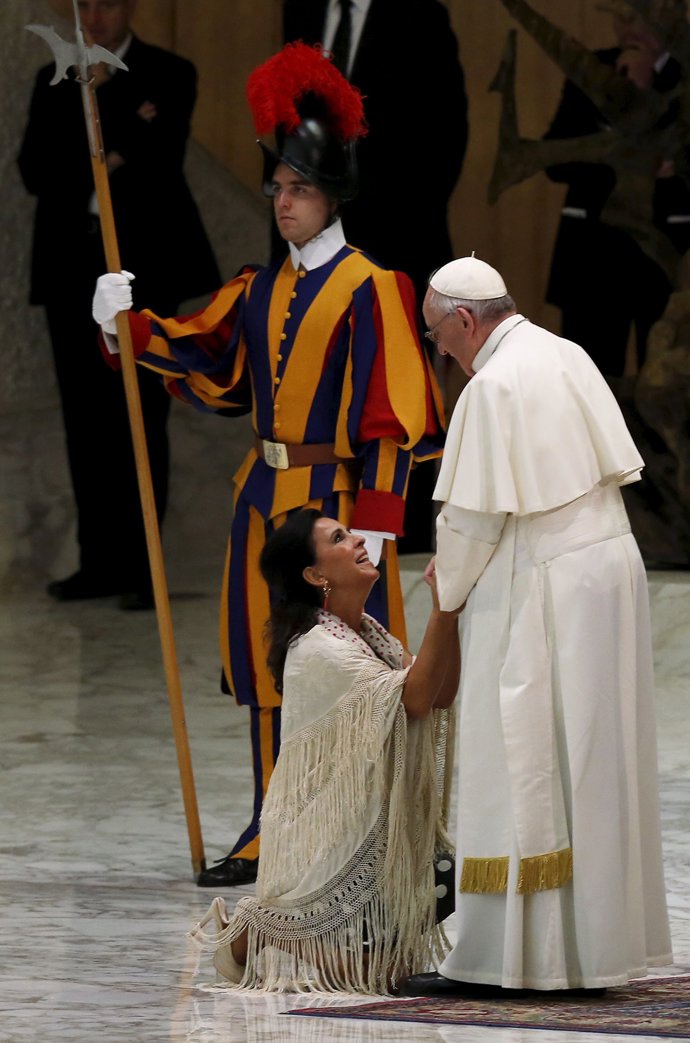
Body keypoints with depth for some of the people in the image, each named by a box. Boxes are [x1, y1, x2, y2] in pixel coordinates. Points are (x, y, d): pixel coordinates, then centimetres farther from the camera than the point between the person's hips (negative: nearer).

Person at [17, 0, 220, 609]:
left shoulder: (168, 76, 2)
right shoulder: (55, 81, 13)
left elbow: (160, 165, -9)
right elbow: (35, 171, 2)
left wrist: (83, 168, -6)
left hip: (141, 264, -4)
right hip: (73, 268, 4)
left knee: (138, 417, -6)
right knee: (86, 420, 4)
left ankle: (141, 565, -5)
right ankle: (101, 561, 9)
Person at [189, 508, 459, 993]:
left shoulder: (366, 632, 10)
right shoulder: (318, 648, -19)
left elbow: (441, 694, 0)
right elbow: (413, 697, -26)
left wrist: (450, 615, -11)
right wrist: (441, 613, -29)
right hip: (331, 838, -9)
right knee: (360, 964, -12)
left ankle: (264, 926, 24)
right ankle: (248, 938, 11)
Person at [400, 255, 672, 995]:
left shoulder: (493, 386, -15)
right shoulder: (568, 359, 10)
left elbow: (476, 517, -15)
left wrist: (449, 588, 4)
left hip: (539, 595, -9)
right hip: (609, 569, 9)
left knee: (520, 773, -6)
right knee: (594, 767, 12)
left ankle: (498, 955, -5)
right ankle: (599, 936, 16)